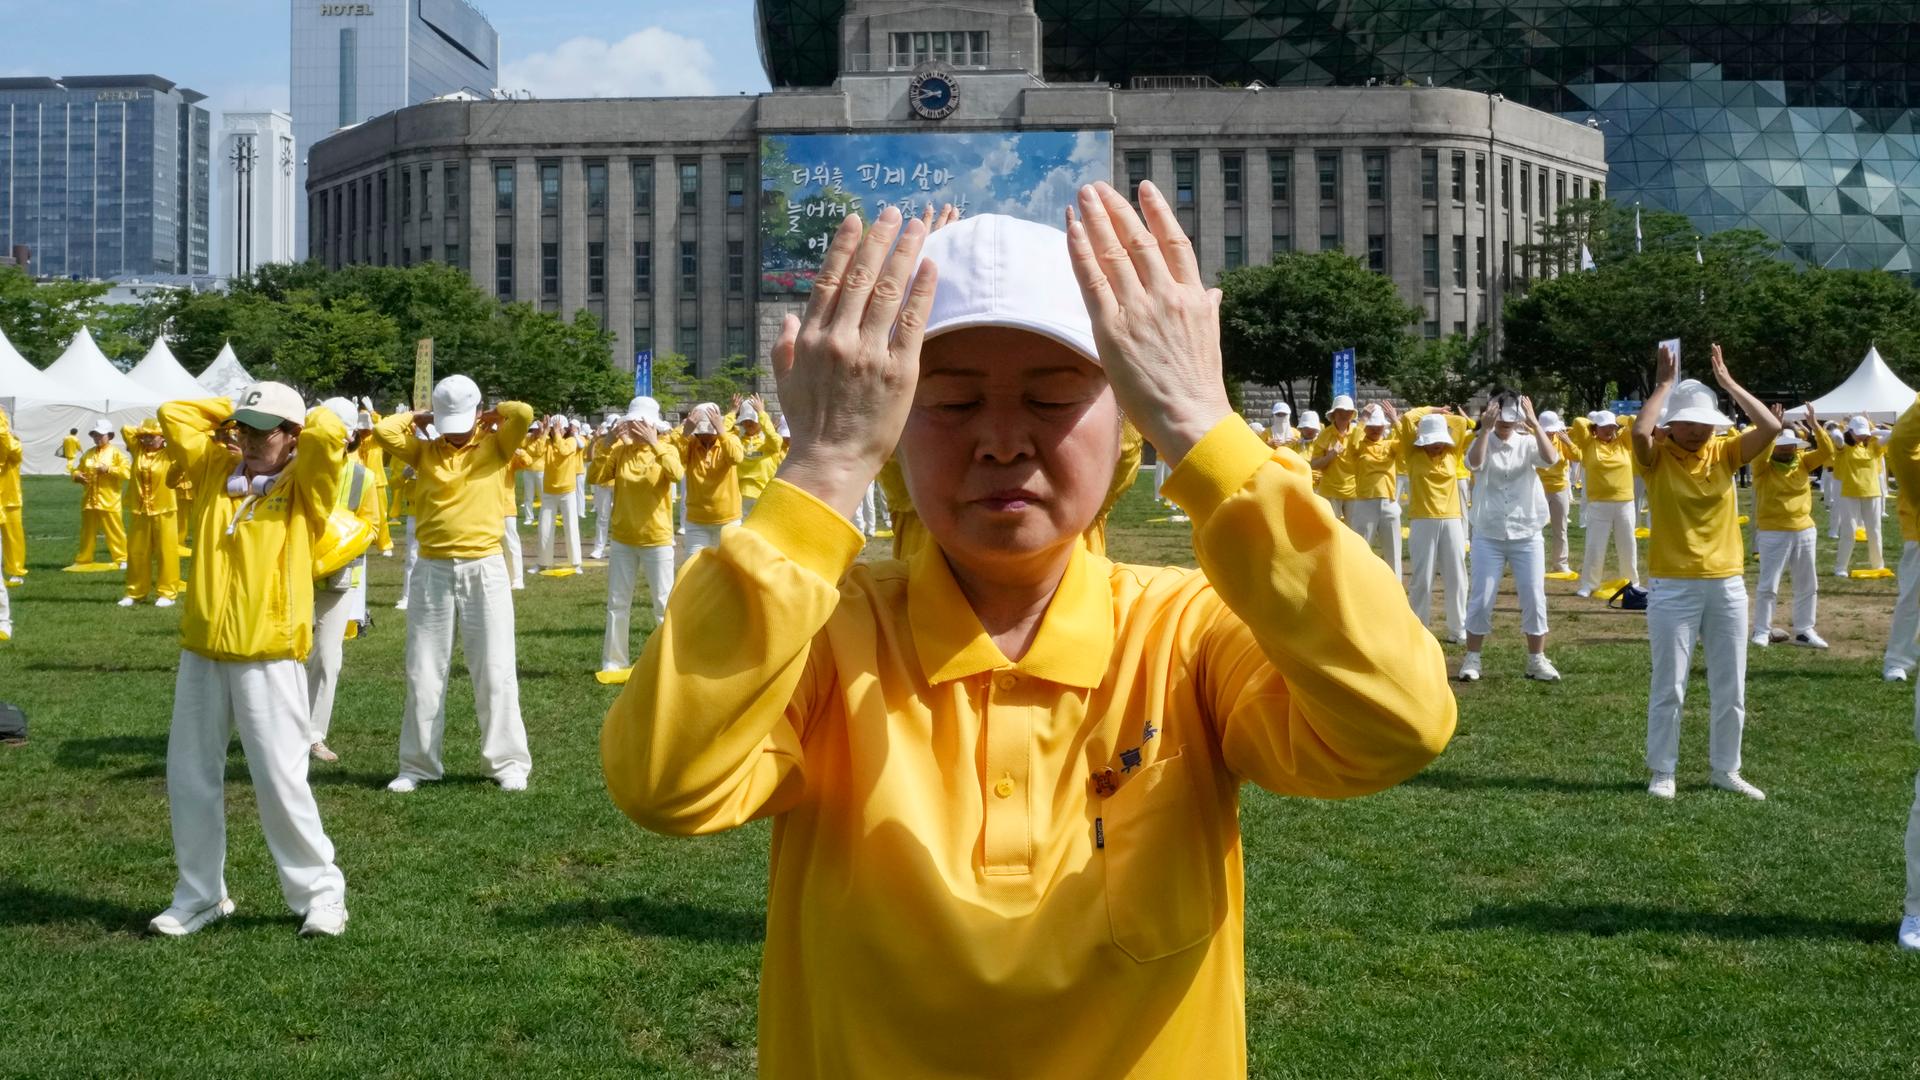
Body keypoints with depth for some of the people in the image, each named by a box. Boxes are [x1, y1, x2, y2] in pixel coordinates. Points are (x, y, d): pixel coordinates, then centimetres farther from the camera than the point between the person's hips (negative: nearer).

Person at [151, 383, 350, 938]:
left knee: (280, 780, -4)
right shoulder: (216, 471, 12)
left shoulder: (304, 486, -3)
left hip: (268, 656, -6)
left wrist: (301, 415, 2)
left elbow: (331, 434, -19)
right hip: (201, 651, 6)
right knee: (190, 778, 10)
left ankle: (320, 891, 10)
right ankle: (201, 894, 24)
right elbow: (173, 414, 15)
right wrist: (233, 408, 14)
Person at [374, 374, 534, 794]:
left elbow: (524, 413, -14)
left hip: (484, 570, -2)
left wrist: (493, 416, 4)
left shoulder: (496, 446, 2)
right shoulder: (423, 450, 7)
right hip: (432, 571, 2)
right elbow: (383, 430, -7)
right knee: (424, 674, 7)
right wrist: (419, 419, 7)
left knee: (495, 671, 2)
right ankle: (419, 764, 16)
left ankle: (509, 762, 9)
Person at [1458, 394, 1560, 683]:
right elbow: (1474, 463, -25)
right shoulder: (1484, 442, -3)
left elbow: (1551, 458, -21)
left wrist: (1535, 425, -25)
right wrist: (1485, 428, -31)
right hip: (1489, 536, -1)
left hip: (1527, 535, 1)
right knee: (1481, 599, 1)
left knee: (1534, 599, 3)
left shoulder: (1528, 443, -1)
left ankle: (1537, 660, 14)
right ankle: (1472, 658, 12)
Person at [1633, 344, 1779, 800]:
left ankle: (1725, 770, 24)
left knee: (1730, 689, 11)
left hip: (1727, 585, 3)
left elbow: (1771, 427, -11)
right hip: (1673, 587, -3)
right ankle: (1662, 772, 13)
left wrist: (1727, 382, -8)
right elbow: (1640, 431, -26)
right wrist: (1664, 383, -14)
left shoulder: (1724, 452, 3)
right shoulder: (1657, 457, -5)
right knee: (1669, 687, 2)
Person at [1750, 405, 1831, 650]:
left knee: (1807, 585, 11)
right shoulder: (1764, 467, -7)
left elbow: (1827, 452, -6)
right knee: (1768, 585, -5)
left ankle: (1804, 631, 20)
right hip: (1773, 533, -5)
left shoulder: (1803, 462, 6)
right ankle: (1762, 631, 1)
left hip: (1804, 531, 5)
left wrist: (1815, 425, -16)